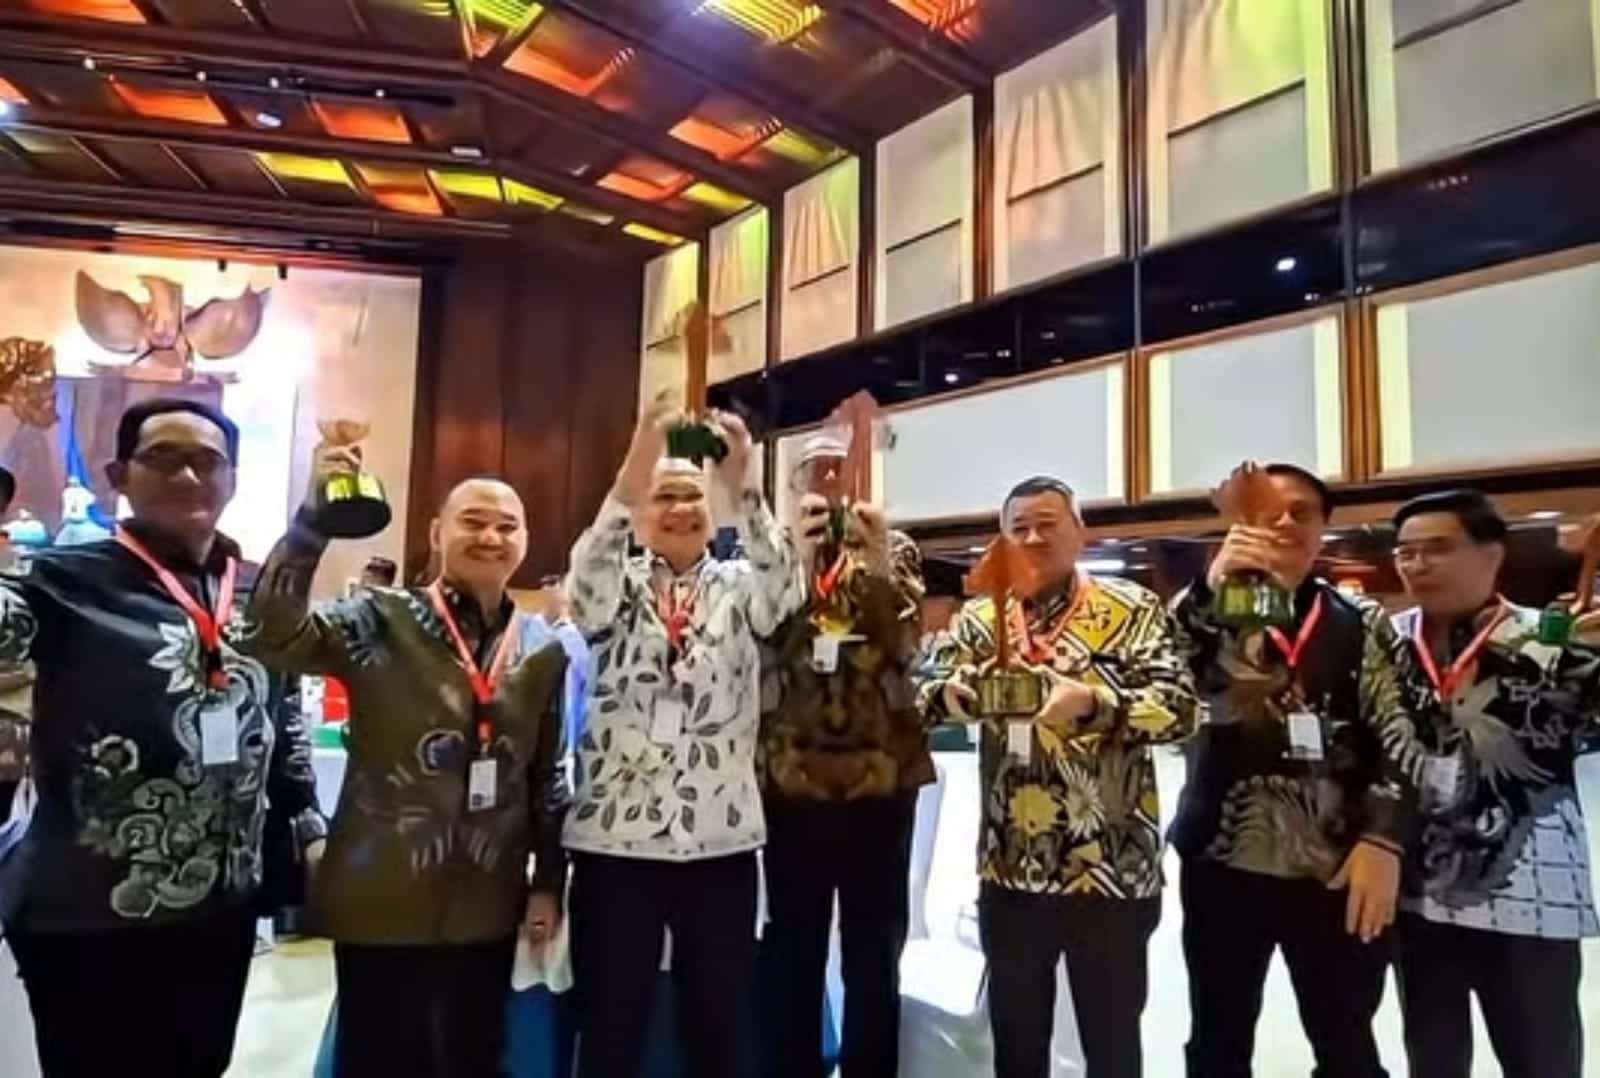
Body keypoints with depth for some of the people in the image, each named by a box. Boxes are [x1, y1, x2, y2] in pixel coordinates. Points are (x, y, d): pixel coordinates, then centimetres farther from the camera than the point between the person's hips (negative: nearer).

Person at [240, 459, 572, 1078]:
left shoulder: (544, 651, 4)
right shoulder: (382, 622, -6)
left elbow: (546, 776, 9)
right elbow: (271, 633, -24)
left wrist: (549, 881, 9)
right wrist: (316, 510, -32)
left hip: (487, 909, 4)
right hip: (382, 903, -3)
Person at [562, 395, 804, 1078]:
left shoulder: (737, 588, 7)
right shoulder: (616, 589, 5)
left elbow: (785, 585, -14)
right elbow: (586, 577, -18)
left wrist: (742, 485, -27)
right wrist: (634, 468, -30)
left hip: (721, 837, 1)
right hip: (616, 835, -1)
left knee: (722, 1023, 13)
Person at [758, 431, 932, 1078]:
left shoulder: (894, 550, 8)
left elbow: (903, 641, -8)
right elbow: (767, 641, -9)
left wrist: (877, 563, -23)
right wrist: (799, 554, -20)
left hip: (880, 774, 0)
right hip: (792, 776, 0)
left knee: (875, 952, 9)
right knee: (794, 949, 10)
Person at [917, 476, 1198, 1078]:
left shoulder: (1133, 610, -4)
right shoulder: (980, 618, 7)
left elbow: (1178, 707, -12)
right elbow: (925, 695, -1)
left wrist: (1092, 703, -27)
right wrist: (959, 692, -23)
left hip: (1111, 869, -3)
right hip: (1010, 869, 3)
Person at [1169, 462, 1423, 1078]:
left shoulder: (1362, 625, 7)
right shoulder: (1209, 610, 3)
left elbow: (1399, 737, 1)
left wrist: (1383, 839, -11)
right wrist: (1211, 584, -30)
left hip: (1336, 868, 1)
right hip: (1225, 864, 0)